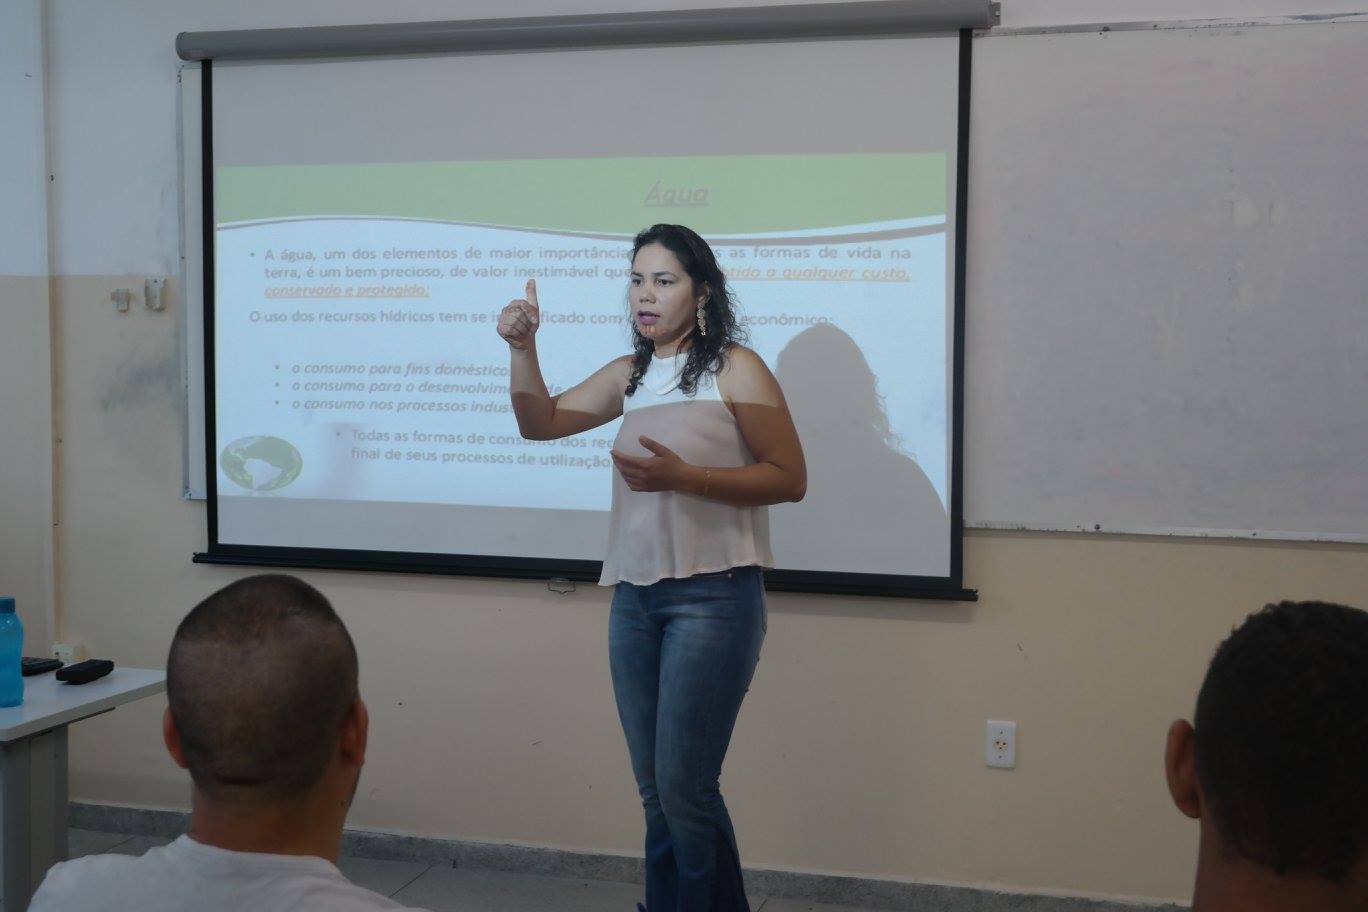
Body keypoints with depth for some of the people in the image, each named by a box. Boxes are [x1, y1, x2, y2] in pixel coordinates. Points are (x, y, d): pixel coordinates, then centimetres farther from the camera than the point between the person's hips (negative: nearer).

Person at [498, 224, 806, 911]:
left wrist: (683, 478, -19)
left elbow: (789, 478, -8)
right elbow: (541, 422, 12)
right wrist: (522, 349, -5)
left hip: (712, 595, -6)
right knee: (655, 795, 11)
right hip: (634, 597, 6)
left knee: (684, 788, -6)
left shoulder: (734, 368, -5)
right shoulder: (629, 375, 13)